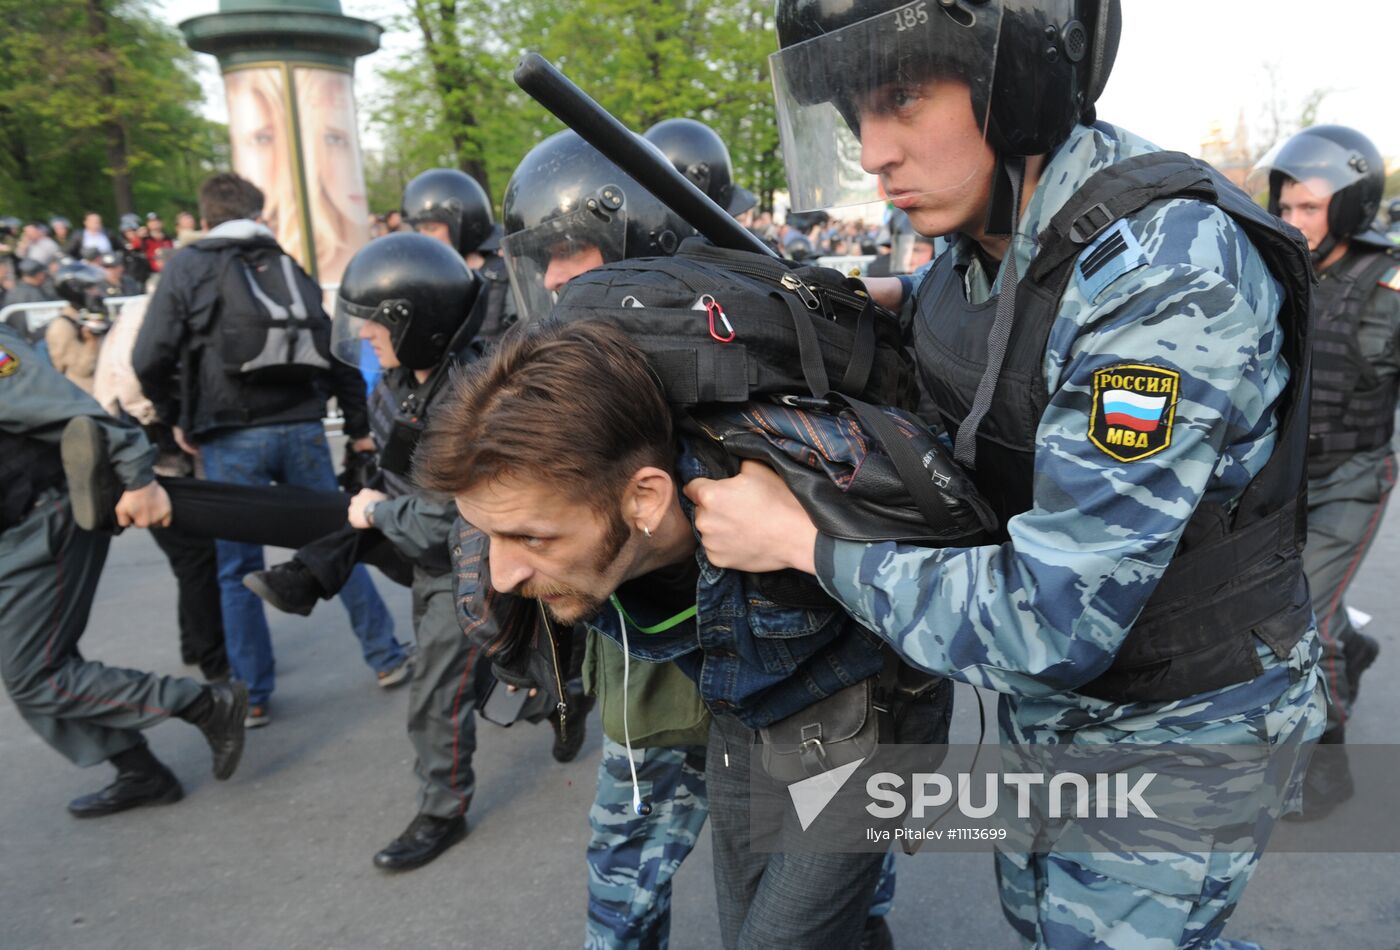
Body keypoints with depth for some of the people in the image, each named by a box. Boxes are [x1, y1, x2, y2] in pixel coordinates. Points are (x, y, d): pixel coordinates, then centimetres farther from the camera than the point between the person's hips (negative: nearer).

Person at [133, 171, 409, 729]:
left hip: (231, 438, -3)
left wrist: (175, 419, 10)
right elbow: (337, 352, 8)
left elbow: (150, 358, -5)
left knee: (237, 570, 7)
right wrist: (358, 427, 14)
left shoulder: (187, 267, 2)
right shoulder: (290, 268, 11)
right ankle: (386, 658, 19)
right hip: (301, 430, 3)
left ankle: (251, 696, 14)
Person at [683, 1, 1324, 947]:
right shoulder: (986, 229, -8)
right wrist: (901, 295, 0)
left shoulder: (1170, 273, -32)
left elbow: (1052, 621, -33)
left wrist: (802, 541, -24)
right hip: (1047, 694, 8)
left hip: (1173, 726, -8)